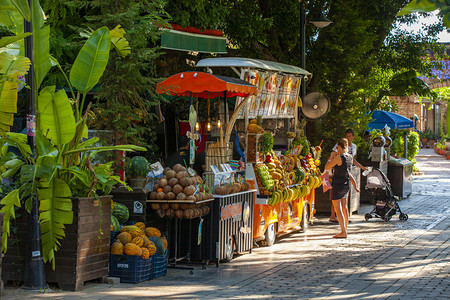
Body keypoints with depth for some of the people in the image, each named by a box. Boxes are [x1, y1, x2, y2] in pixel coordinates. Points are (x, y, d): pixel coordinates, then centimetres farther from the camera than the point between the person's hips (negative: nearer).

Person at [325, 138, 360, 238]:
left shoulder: (338, 157, -19)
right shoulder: (350, 157, 3)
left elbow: (327, 167, -10)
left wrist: (332, 158, 3)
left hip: (337, 184, -8)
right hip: (346, 184, 8)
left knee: (338, 209, -3)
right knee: (344, 207, 18)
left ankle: (343, 232, -6)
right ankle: (345, 229, 26)